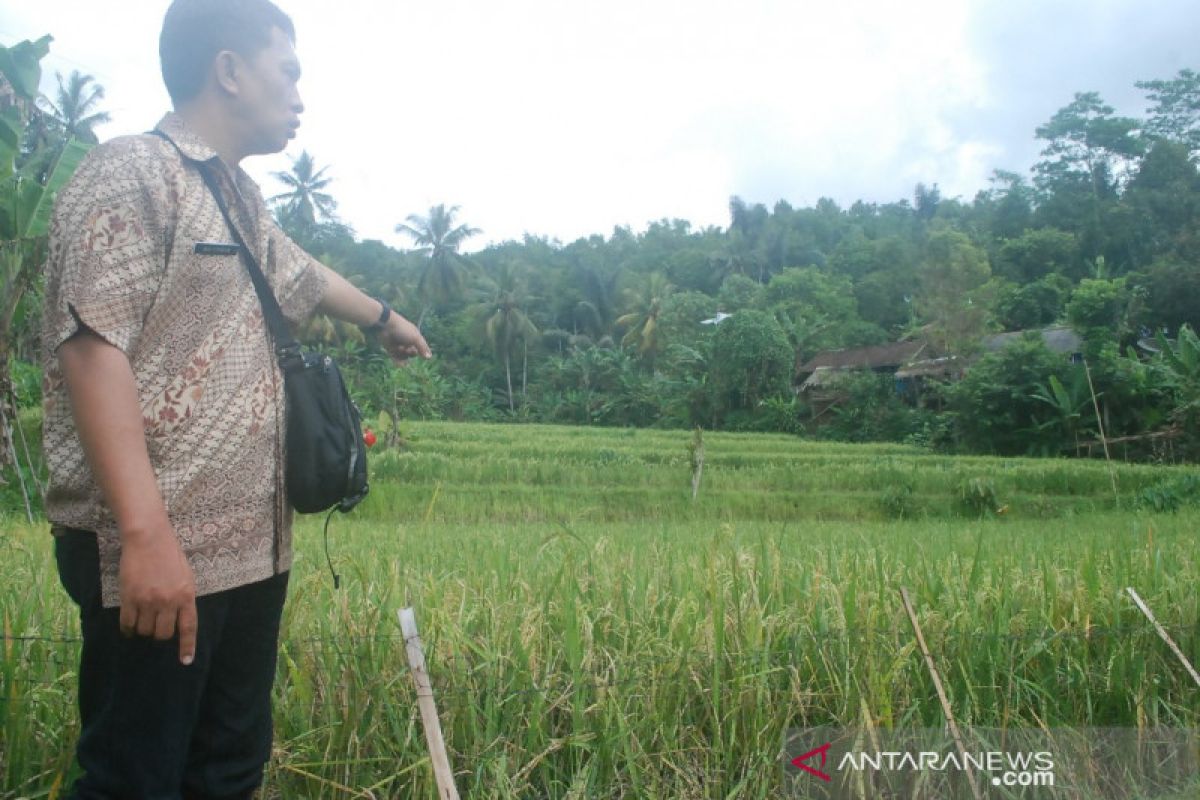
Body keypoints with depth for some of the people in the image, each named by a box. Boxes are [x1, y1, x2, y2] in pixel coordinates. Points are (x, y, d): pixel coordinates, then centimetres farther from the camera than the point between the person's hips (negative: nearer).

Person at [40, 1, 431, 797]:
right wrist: (145, 534, -27)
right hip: (159, 549, -9)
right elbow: (90, 345, -19)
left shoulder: (242, 197, 19)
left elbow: (304, 273, 38)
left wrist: (386, 319, 55)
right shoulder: (131, 173, -9)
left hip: (251, 545, 9)